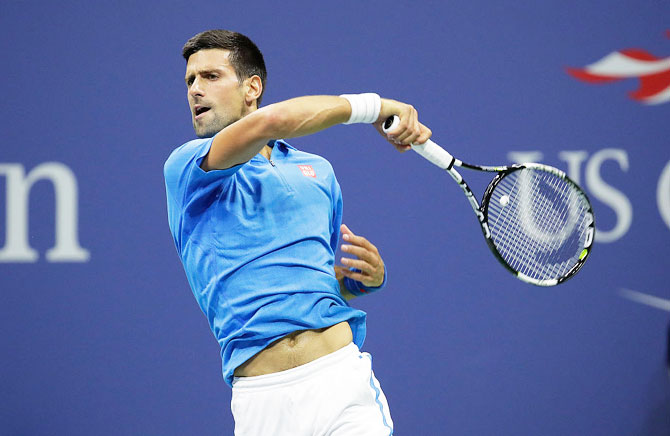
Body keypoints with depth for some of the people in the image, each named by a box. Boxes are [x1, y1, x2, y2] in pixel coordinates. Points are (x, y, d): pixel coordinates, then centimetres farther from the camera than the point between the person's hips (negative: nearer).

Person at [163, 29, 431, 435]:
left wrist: (369, 275, 8)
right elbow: (270, 120, -15)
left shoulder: (318, 170, 21)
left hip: (341, 374, 3)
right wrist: (371, 105, -7)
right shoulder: (186, 168, 4)